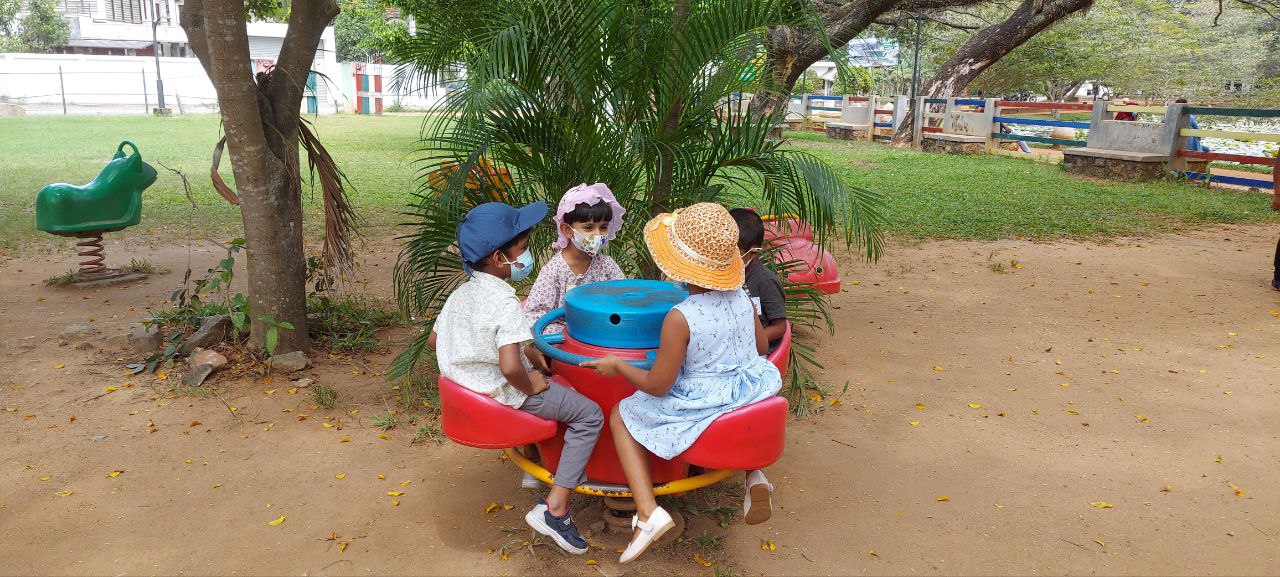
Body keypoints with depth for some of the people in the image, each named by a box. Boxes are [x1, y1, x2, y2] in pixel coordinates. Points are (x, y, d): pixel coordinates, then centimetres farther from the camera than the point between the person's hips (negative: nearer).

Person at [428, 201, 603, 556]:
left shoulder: (461, 292, 3)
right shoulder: (504, 302, -25)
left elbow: (434, 341, 15)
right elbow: (509, 367, -37)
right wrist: (529, 385, -17)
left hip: (466, 381, 10)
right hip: (503, 395, -9)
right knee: (590, 415, -3)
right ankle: (555, 510, -5)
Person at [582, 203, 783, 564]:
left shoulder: (680, 318, -24)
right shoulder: (742, 298, -5)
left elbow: (657, 386, -18)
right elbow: (762, 347, 11)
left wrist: (617, 365, -3)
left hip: (700, 406, -5)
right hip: (750, 393, 6)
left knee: (620, 417, 16)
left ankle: (647, 513, 4)